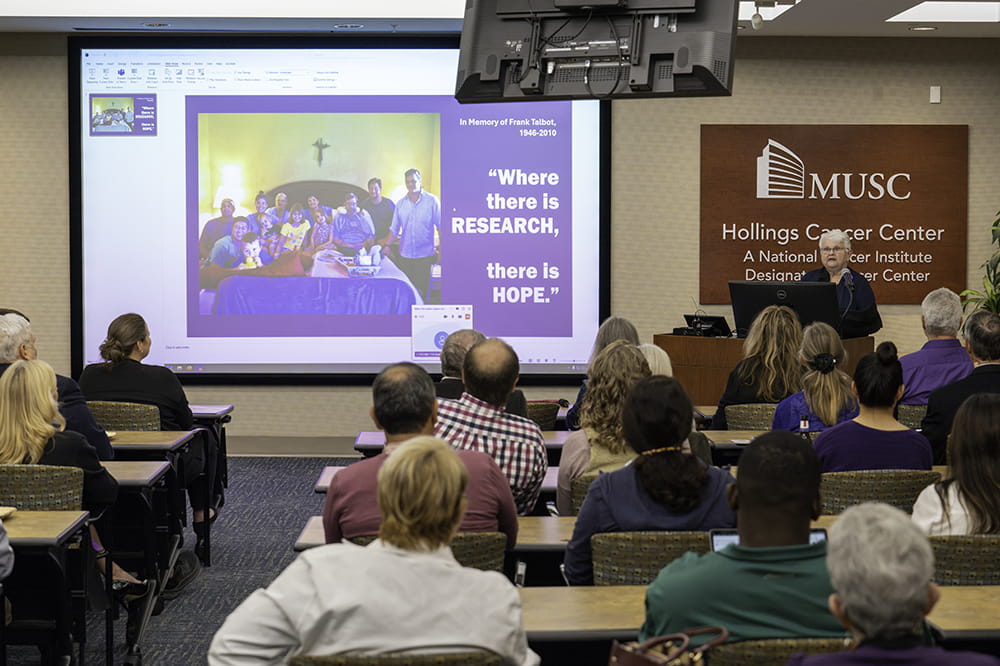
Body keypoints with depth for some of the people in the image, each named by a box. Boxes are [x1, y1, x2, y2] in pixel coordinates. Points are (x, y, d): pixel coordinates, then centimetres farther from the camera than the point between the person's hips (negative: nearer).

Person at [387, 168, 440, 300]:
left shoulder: (431, 201, -3)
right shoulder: (400, 203, 8)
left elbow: (440, 226, -2)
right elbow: (394, 228, 13)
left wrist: (441, 247, -9)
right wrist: (387, 246, 6)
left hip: (424, 254, -3)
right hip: (405, 254, 3)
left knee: (422, 289, 0)